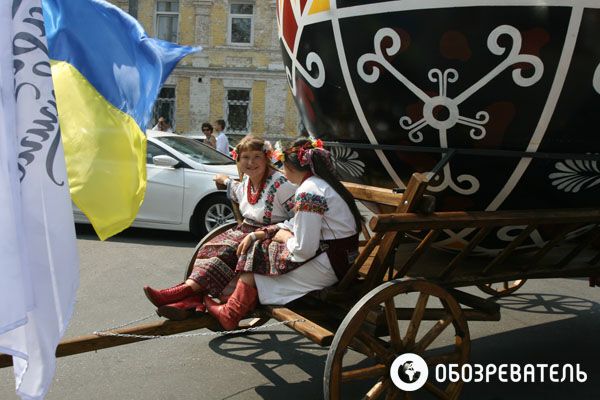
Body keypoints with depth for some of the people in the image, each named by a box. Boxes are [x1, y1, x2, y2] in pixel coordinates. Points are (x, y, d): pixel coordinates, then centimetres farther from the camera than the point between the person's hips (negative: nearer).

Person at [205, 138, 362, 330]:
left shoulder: (308, 192, -20)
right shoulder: (321, 183, 10)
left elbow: (303, 250, -24)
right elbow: (297, 224, 15)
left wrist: (285, 237, -2)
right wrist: (255, 235, 8)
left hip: (327, 265, -10)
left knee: (258, 254, 1)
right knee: (259, 243, 13)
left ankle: (230, 314, 18)